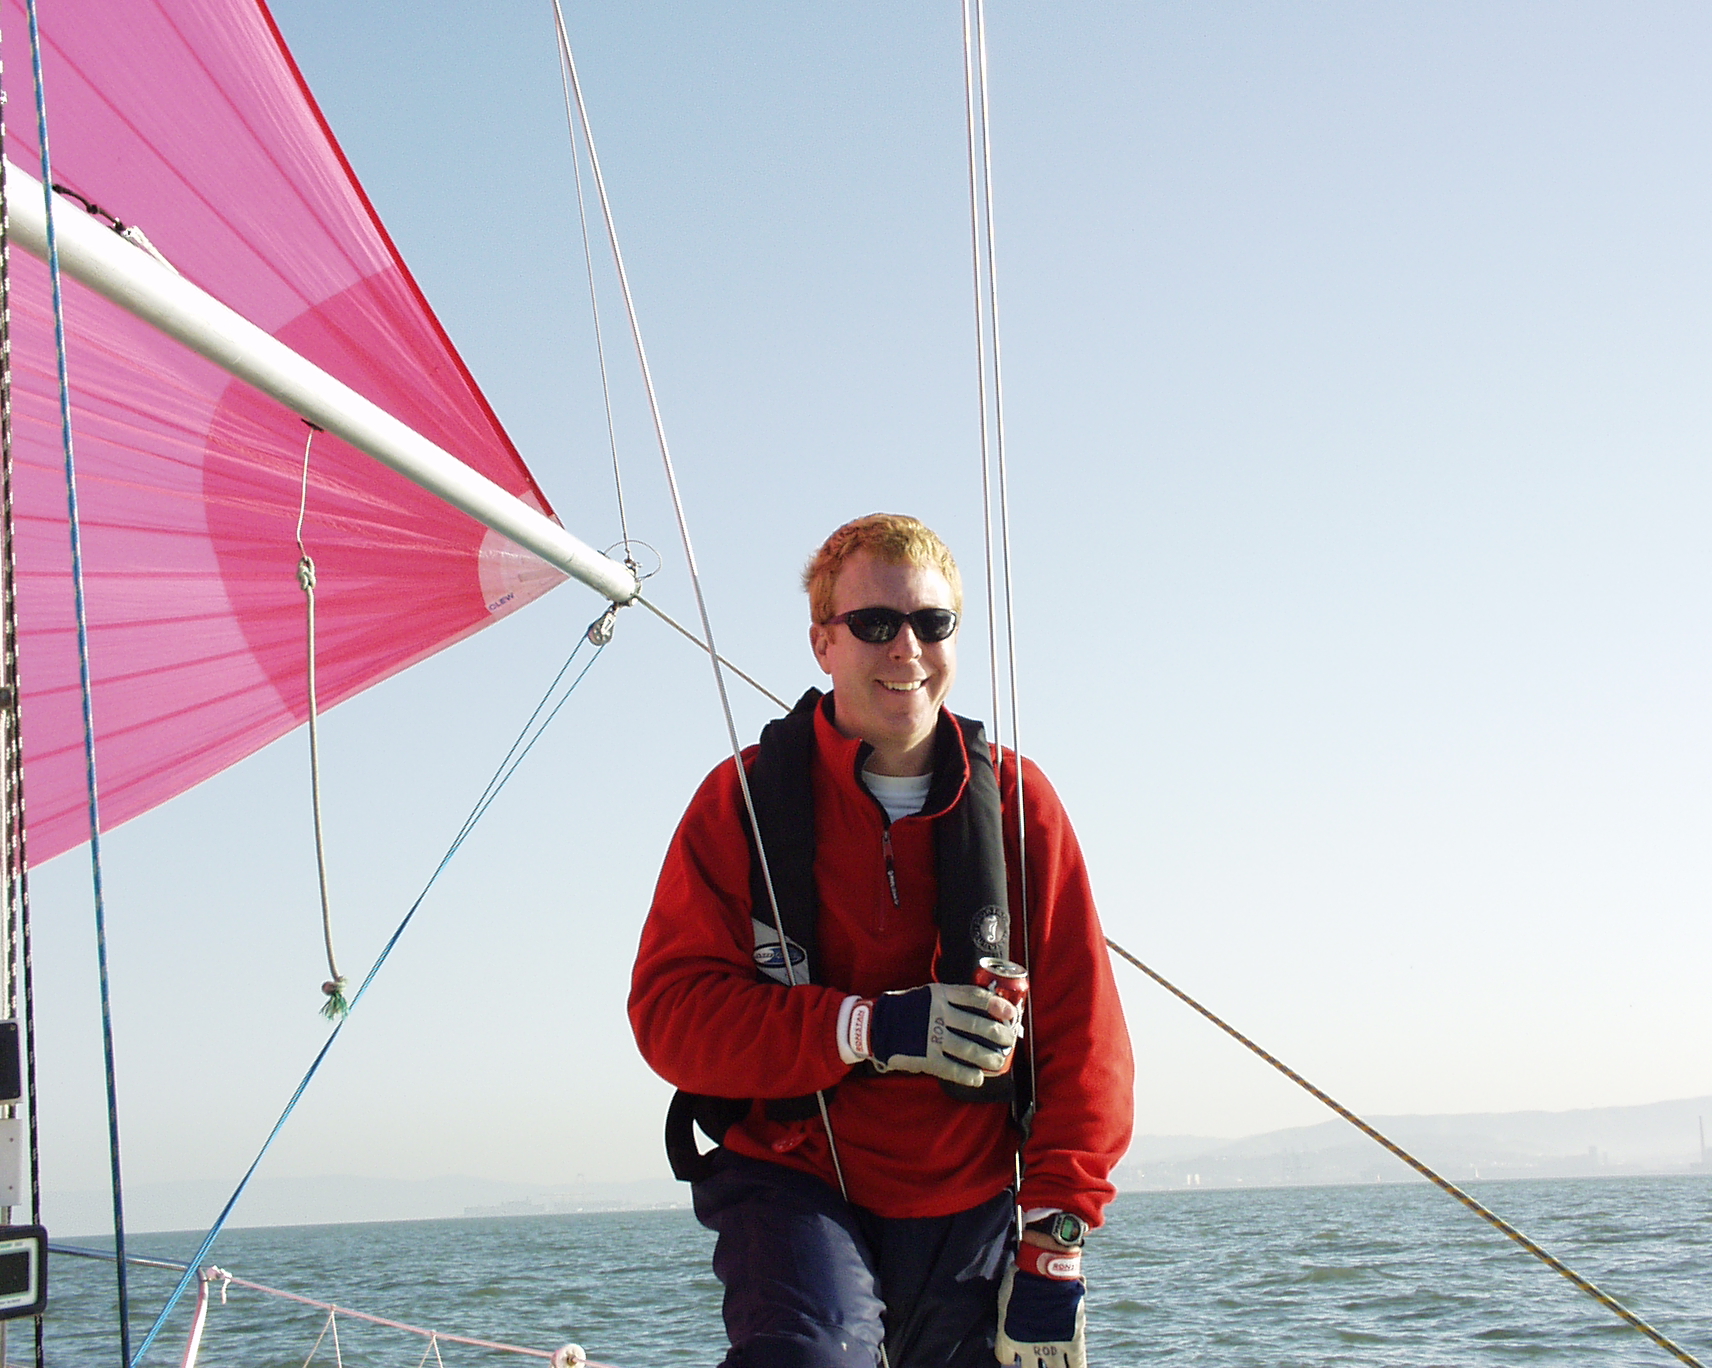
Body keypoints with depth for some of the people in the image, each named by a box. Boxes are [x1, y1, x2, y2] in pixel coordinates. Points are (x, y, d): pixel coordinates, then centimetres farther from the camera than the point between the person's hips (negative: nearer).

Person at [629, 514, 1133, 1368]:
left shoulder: (1015, 800, 2)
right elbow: (669, 1009, -8)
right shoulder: (744, 800, -2)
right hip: (796, 1188, -2)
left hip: (970, 1208, 3)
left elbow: (1081, 1033, 0)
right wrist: (870, 1028, -21)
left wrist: (1053, 1250, -6)